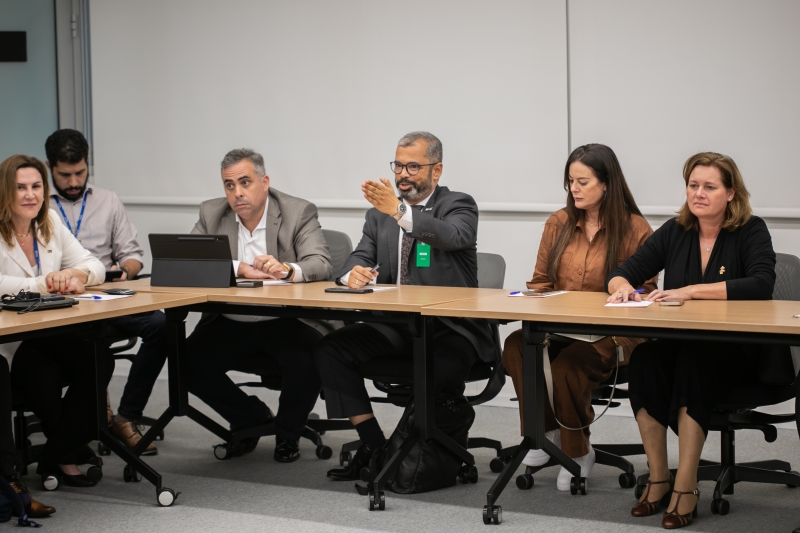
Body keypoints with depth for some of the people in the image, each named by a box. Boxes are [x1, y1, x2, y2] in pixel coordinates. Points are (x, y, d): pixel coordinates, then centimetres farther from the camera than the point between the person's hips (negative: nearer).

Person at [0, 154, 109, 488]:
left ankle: (59, 457, -7)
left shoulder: (51, 224, 13)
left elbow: (95, 266, 11)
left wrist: (77, 275, -12)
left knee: (99, 363, -22)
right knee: (45, 382, -31)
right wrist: (41, 284, -24)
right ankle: (73, 452, 2)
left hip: (52, 336, 6)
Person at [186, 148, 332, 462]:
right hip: (230, 326, 3)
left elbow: (321, 265, -15)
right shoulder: (211, 214, 6)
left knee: (309, 359, -32)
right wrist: (239, 269, -20)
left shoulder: (299, 213, -3)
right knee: (188, 360, -20)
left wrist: (286, 270, -37)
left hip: (285, 323, -3)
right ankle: (251, 417, 9)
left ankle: (287, 433, 2)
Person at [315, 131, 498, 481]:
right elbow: (362, 256, 9)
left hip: (448, 327, -5)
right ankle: (373, 444, -9)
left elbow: (452, 236, -23)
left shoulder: (459, 206, -1)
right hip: (395, 328, 5)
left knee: (444, 370, -36)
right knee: (329, 349, -16)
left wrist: (399, 211, -39)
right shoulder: (380, 214, 16)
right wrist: (353, 273, -18)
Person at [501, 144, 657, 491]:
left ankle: (578, 452, -8)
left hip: (607, 336, -4)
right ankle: (545, 432, -11)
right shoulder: (558, 224, 13)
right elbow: (539, 281, 17)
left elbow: (645, 292, -1)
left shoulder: (635, 229, -1)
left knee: (566, 366, -34)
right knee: (516, 347, -29)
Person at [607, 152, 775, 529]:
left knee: (694, 362, -35)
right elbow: (622, 274, 8)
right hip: (678, 345, 4)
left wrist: (690, 291, -28)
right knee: (644, 358, -29)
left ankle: (686, 487, -28)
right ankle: (658, 478, -18)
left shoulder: (751, 231, -3)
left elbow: (761, 285, -21)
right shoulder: (674, 232, 9)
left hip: (737, 352, -3)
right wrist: (622, 287, -19)